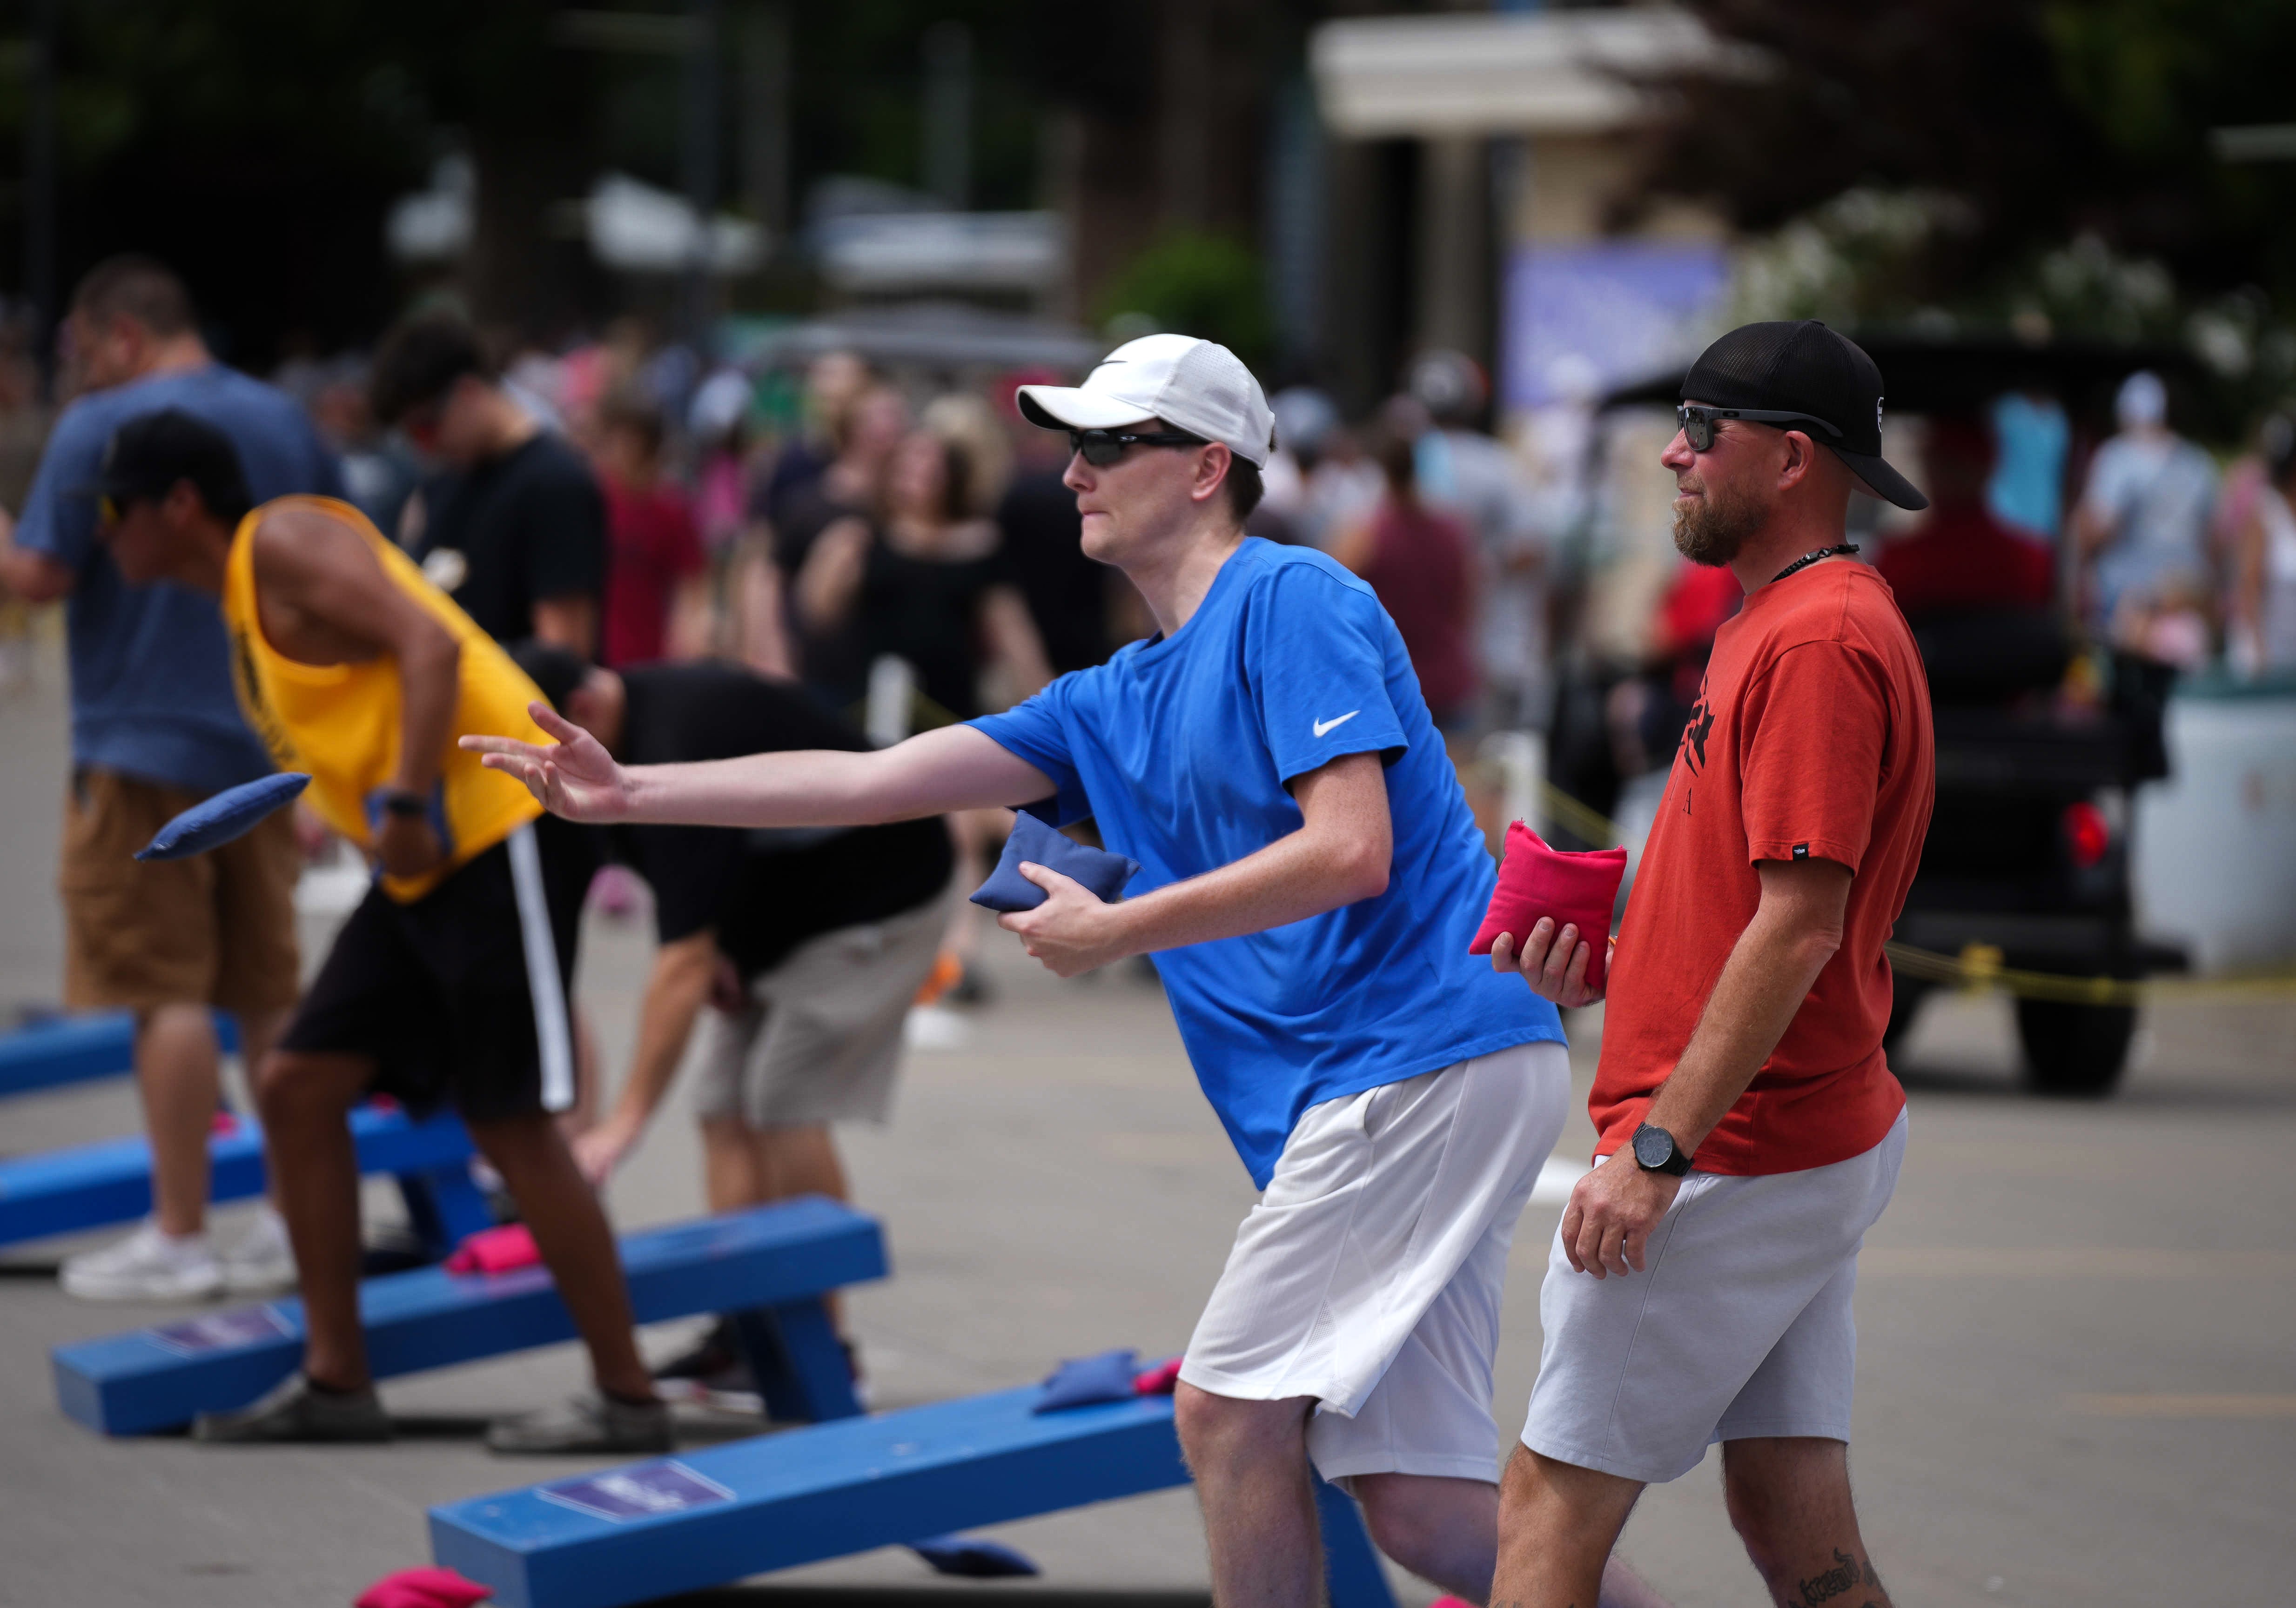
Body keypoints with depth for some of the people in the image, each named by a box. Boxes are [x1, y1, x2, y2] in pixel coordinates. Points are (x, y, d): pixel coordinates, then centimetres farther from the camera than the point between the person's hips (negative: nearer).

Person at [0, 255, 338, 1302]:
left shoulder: (99, 428, -11)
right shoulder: (284, 422, 8)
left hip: (145, 750, -6)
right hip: (267, 745, 6)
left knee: (167, 991, -4)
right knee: (271, 992, 11)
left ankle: (179, 1235, -2)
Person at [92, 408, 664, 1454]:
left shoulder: (286, 541, -9)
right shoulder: (246, 595, 20)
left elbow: (431, 645, -21)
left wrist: (404, 806, -27)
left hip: (502, 827, -10)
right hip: (430, 860, 10)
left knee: (509, 1122, -8)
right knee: (296, 1085, 7)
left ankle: (627, 1399, 0)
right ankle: (336, 1380, 12)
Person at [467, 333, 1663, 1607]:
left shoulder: (1291, 600, -6)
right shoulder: (1118, 705, 21)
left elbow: (1350, 852, -17)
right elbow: (873, 780, 20)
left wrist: (1120, 933, -10)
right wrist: (629, 793, 17)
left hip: (1425, 1057, -9)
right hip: (1375, 1087, 9)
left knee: (1228, 1410, -8)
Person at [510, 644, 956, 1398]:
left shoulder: (679, 750, -35)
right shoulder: (629, 725, -5)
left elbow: (680, 964, -39)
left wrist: (627, 1119, -39)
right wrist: (709, 953, -6)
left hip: (877, 897, -10)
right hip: (776, 905, 10)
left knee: (785, 1101, -16)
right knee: (726, 1107, 0)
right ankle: (744, 1324, -2)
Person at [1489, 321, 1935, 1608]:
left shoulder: (1817, 643, -17)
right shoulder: (1781, 620, 17)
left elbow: (1799, 925, -23)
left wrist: (1657, 1149, -24)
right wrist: (1607, 964, 8)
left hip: (1739, 1160, -10)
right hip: (1817, 1142, 10)